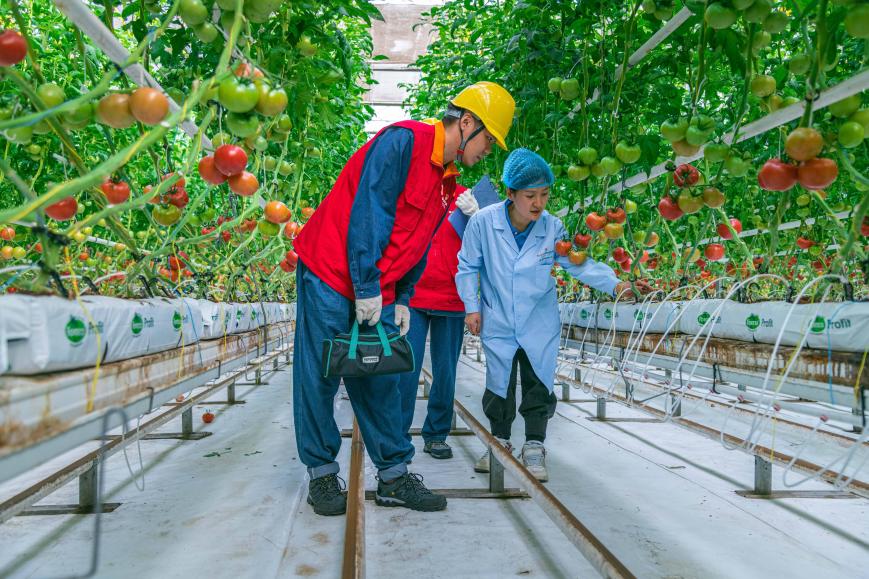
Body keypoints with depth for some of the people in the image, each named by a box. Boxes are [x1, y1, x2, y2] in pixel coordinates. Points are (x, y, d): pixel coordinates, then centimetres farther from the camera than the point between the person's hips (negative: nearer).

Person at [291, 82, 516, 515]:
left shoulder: (447, 182, 12)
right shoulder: (403, 141, -15)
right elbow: (369, 213, -21)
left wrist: (402, 299, 7)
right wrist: (366, 287, -20)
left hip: (379, 293, 8)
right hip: (330, 275, -8)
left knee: (381, 381, 8)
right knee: (319, 376, 0)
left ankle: (393, 478, 14)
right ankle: (321, 474, 13)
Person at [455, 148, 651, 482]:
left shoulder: (552, 228, -12)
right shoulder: (483, 222, -17)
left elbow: (580, 262, -10)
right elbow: (468, 267, -5)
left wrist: (616, 285, -23)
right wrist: (471, 307, -5)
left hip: (539, 324, 1)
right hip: (498, 322, 0)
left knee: (539, 387, 5)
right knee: (499, 386, 11)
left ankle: (534, 449, 20)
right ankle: (500, 442, 30)